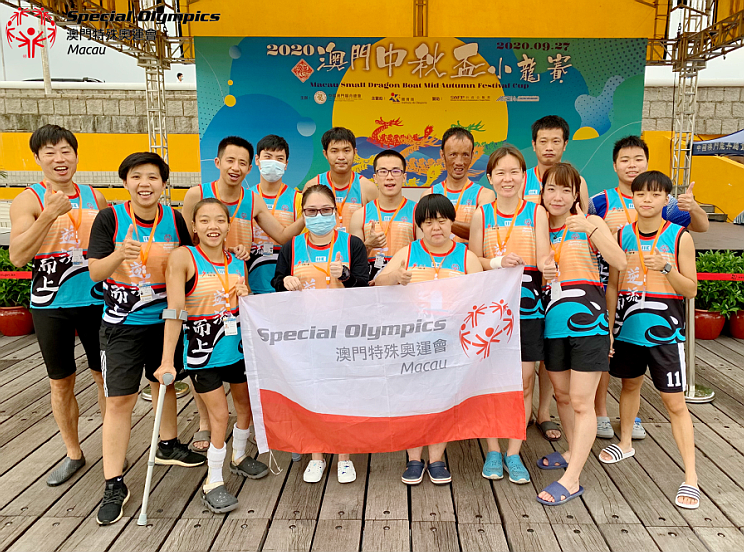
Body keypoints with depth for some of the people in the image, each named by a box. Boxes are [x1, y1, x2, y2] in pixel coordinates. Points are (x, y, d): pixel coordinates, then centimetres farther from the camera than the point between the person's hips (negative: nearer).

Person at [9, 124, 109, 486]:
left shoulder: (96, 199, 7)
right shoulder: (28, 201, -3)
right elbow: (17, 256, -15)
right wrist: (49, 214, -24)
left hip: (96, 301, 2)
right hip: (51, 306, -1)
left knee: (106, 378, 8)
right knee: (61, 383, 10)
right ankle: (73, 454, 27)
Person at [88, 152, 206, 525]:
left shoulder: (173, 218, -2)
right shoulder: (110, 218, -10)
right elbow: (95, 271, -13)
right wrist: (120, 253, -31)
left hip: (165, 318, 4)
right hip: (123, 323, -3)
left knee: (165, 382, 20)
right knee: (119, 399, -3)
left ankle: (167, 446, 44)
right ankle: (114, 485, 8)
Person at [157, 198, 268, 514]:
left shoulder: (238, 264, 2)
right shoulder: (183, 257, -15)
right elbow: (175, 312, -21)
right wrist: (167, 361, -25)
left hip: (237, 347, 6)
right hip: (202, 350, -5)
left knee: (246, 403, 17)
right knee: (219, 414, -2)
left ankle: (239, 457, 43)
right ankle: (213, 483, 17)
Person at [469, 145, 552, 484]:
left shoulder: (536, 212, 3)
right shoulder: (482, 215, 6)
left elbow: (544, 260, -4)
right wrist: (497, 262, -15)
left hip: (527, 306, 0)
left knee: (524, 382, 4)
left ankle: (513, 452, 19)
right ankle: (493, 450, 20)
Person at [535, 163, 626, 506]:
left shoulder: (588, 224, -3)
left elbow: (620, 262, -18)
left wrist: (593, 229, -28)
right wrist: (540, 275, -5)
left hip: (587, 321, -5)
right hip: (553, 323, 5)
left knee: (581, 402, -4)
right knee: (562, 395, 17)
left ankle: (571, 480, 1)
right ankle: (572, 453, 37)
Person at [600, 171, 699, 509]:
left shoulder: (679, 237, -5)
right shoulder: (622, 236, 2)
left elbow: (691, 290, -4)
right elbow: (613, 285, 7)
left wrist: (666, 268, -22)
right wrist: (608, 329, 4)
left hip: (665, 332, -3)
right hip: (627, 328, 3)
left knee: (675, 403, -1)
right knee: (630, 385, 21)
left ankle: (690, 477, 8)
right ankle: (625, 443, 42)